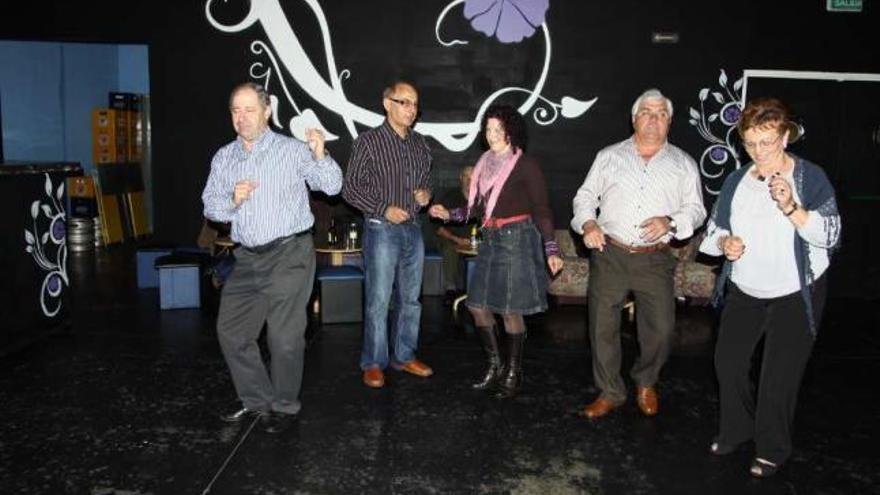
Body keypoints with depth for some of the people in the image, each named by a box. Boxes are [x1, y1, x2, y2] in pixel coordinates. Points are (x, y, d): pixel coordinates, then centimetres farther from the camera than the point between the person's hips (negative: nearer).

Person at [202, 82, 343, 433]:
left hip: (289, 255, -6)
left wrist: (320, 156, -27)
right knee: (231, 331, 10)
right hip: (247, 259, 6)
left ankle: (284, 405, 20)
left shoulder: (292, 150, -4)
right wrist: (232, 200, -11)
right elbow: (210, 206, 10)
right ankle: (257, 400, 28)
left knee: (284, 337, 0)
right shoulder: (224, 158, 11)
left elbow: (332, 186, -9)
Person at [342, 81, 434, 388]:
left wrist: (426, 193, 0)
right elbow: (350, 188, -7)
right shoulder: (369, 142, -7)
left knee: (410, 299, 12)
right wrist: (384, 209, -15)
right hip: (382, 229, -5)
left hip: (413, 230, 6)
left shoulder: (420, 144, 10)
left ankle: (404, 356, 25)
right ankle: (374, 363, 11)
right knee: (379, 300, -2)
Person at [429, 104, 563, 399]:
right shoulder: (486, 163, 11)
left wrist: (551, 250, -16)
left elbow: (542, 210, -9)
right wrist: (449, 214, 8)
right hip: (491, 240, 7)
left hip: (518, 239, -7)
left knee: (510, 310, -1)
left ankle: (514, 373, 17)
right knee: (477, 305, 7)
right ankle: (494, 366, 25)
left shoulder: (525, 165, -7)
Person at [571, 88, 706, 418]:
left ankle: (646, 383, 30)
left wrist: (670, 222, -13)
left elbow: (696, 209, 7)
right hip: (609, 255, 0)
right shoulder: (609, 156, 10)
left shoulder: (683, 164, 9)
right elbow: (585, 196, 10)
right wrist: (588, 223, -10)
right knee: (602, 327, 4)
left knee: (661, 329, 1)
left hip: (655, 259, 0)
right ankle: (610, 393, 22)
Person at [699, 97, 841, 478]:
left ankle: (772, 450, 24)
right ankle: (736, 429, 33)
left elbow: (830, 234, -19)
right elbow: (715, 229, 8)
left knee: (779, 376, 3)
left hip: (796, 295, -4)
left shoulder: (811, 178, -11)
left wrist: (791, 207, -34)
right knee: (727, 362, 9)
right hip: (744, 290, 4)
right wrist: (724, 243, -14)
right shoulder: (736, 181, 1)